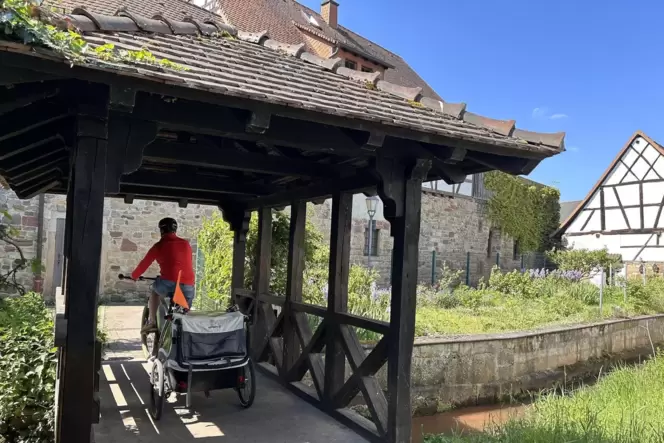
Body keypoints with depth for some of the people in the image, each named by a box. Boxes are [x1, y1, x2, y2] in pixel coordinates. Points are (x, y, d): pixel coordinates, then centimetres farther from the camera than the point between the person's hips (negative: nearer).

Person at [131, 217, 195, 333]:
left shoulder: (159, 245, 7)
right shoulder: (186, 244, 16)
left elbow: (144, 263, 15)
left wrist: (134, 276, 34)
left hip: (168, 284, -2)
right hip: (188, 286, 2)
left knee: (155, 290, 30)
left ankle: (152, 322, 22)